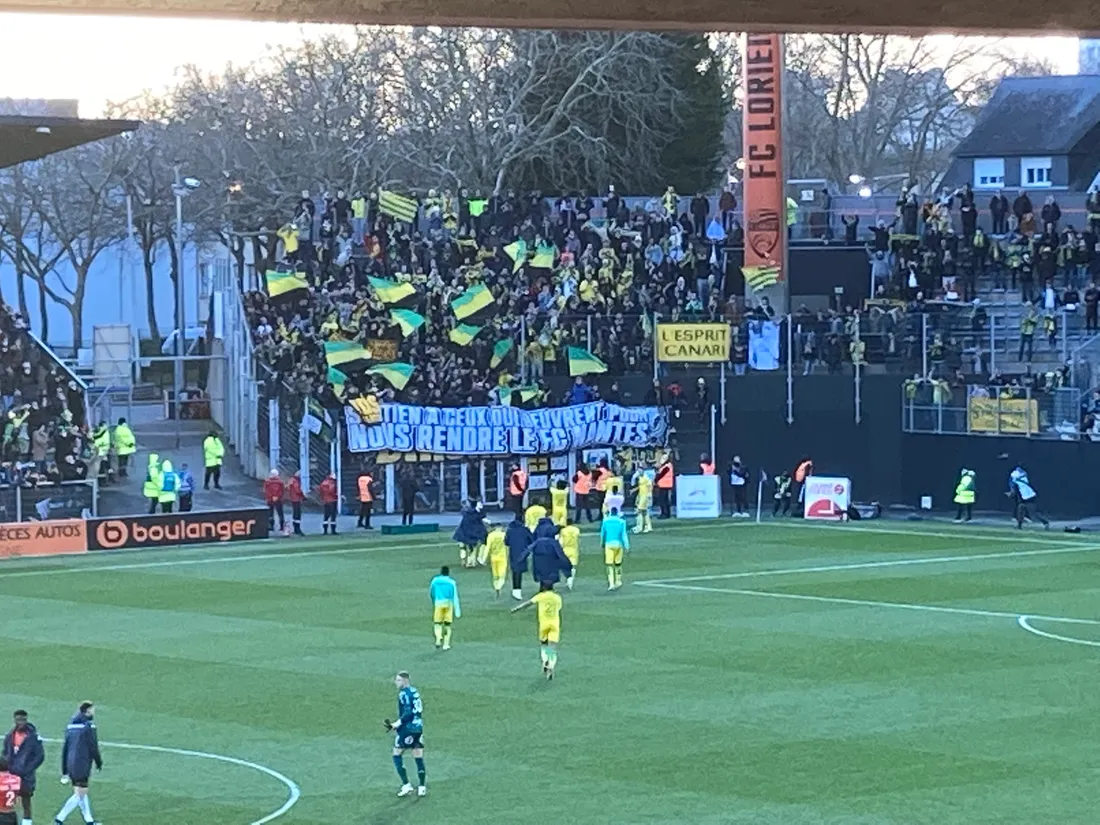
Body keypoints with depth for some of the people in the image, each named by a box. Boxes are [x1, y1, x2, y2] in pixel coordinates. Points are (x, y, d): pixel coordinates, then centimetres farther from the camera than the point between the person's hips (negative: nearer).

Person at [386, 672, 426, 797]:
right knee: (419, 758, 10)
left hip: (407, 728, -8)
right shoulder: (415, 692, 12)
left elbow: (408, 713, -22)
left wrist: (397, 724, -17)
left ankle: (406, 785, -3)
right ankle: (422, 788, 10)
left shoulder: (403, 693, -12)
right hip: (419, 728, 8)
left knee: (397, 755, 3)